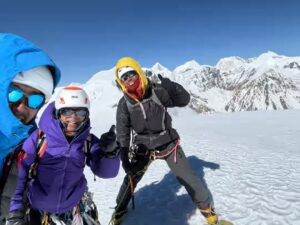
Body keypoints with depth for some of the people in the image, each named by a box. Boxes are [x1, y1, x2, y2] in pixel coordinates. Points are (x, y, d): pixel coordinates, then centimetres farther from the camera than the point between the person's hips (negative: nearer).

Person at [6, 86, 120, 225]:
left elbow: (106, 172, -17)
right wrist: (15, 208, -10)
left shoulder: (89, 141, -12)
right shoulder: (39, 137, -17)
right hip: (35, 209, 0)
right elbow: (19, 171, -10)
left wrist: (109, 152, -35)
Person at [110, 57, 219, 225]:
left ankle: (206, 206, 28)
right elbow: (123, 134, -5)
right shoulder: (124, 103, -9)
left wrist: (171, 87, -34)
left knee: (188, 178, 3)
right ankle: (120, 209, 36)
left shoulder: (156, 91, -15)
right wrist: (124, 158, -9)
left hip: (167, 143, -1)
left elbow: (184, 100, -15)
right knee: (131, 178, 8)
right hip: (143, 147, 2)